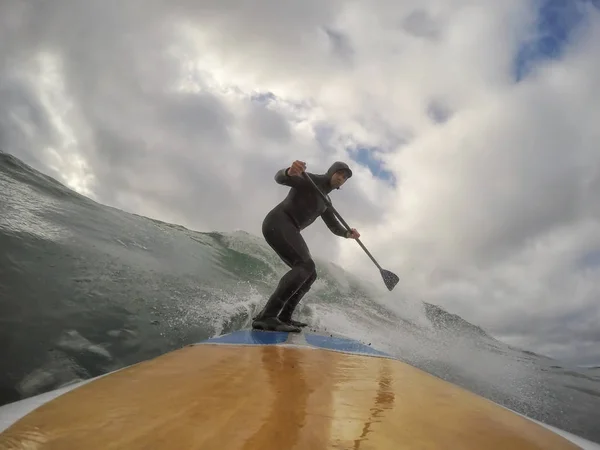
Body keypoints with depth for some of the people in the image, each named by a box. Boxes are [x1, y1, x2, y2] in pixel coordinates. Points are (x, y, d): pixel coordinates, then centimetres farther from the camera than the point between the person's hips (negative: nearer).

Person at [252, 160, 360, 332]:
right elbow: (280, 178, -17)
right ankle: (266, 316, -34)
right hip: (277, 223, -10)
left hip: (290, 231, 10)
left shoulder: (325, 202, 24)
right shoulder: (310, 180, -1)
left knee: (309, 274, 8)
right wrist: (290, 171, -41)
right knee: (306, 265, -26)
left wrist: (348, 233, -1)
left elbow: (335, 227, 21)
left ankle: (284, 317, 8)